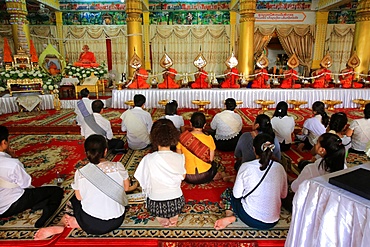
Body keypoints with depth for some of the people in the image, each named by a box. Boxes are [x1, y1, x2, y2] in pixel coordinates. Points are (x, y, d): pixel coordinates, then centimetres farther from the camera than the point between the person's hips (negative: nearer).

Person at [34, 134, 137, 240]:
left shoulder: (80, 173, -13)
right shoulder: (118, 166, -14)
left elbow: (79, 197, 1)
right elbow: (126, 188, 1)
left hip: (92, 225, -1)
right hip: (117, 221, 1)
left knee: (75, 199, 28)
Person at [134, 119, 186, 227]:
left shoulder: (148, 159, -19)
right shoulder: (180, 158, -14)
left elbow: (144, 183, -11)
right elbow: (183, 177, 2)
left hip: (156, 206, -2)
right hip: (176, 203, 2)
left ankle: (160, 217, 13)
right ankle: (174, 215, 17)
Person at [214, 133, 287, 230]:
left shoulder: (246, 167, -15)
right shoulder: (280, 168, -6)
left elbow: (237, 195, -6)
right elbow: (283, 195, 6)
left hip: (250, 219, -4)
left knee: (228, 193, 22)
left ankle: (230, 217, -2)